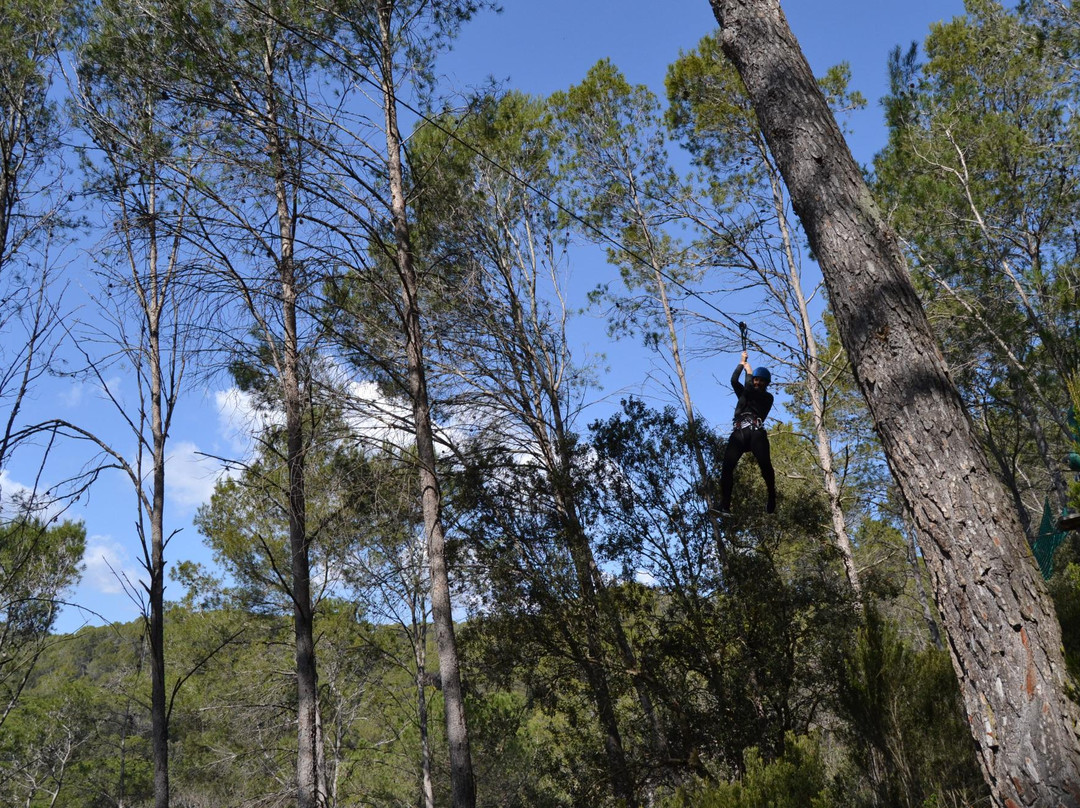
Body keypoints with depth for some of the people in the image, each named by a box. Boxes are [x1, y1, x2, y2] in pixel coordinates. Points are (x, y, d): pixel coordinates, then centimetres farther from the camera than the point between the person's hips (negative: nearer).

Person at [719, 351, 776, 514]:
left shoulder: (767, 397, 21)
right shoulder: (744, 394, 34)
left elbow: (750, 389, 5)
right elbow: (734, 381, 19)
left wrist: (749, 372, 17)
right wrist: (742, 363, 23)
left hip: (756, 432, -2)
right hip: (739, 433, 3)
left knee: (765, 464, -24)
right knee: (727, 466, -17)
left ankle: (772, 500, -16)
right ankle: (724, 506, -23)